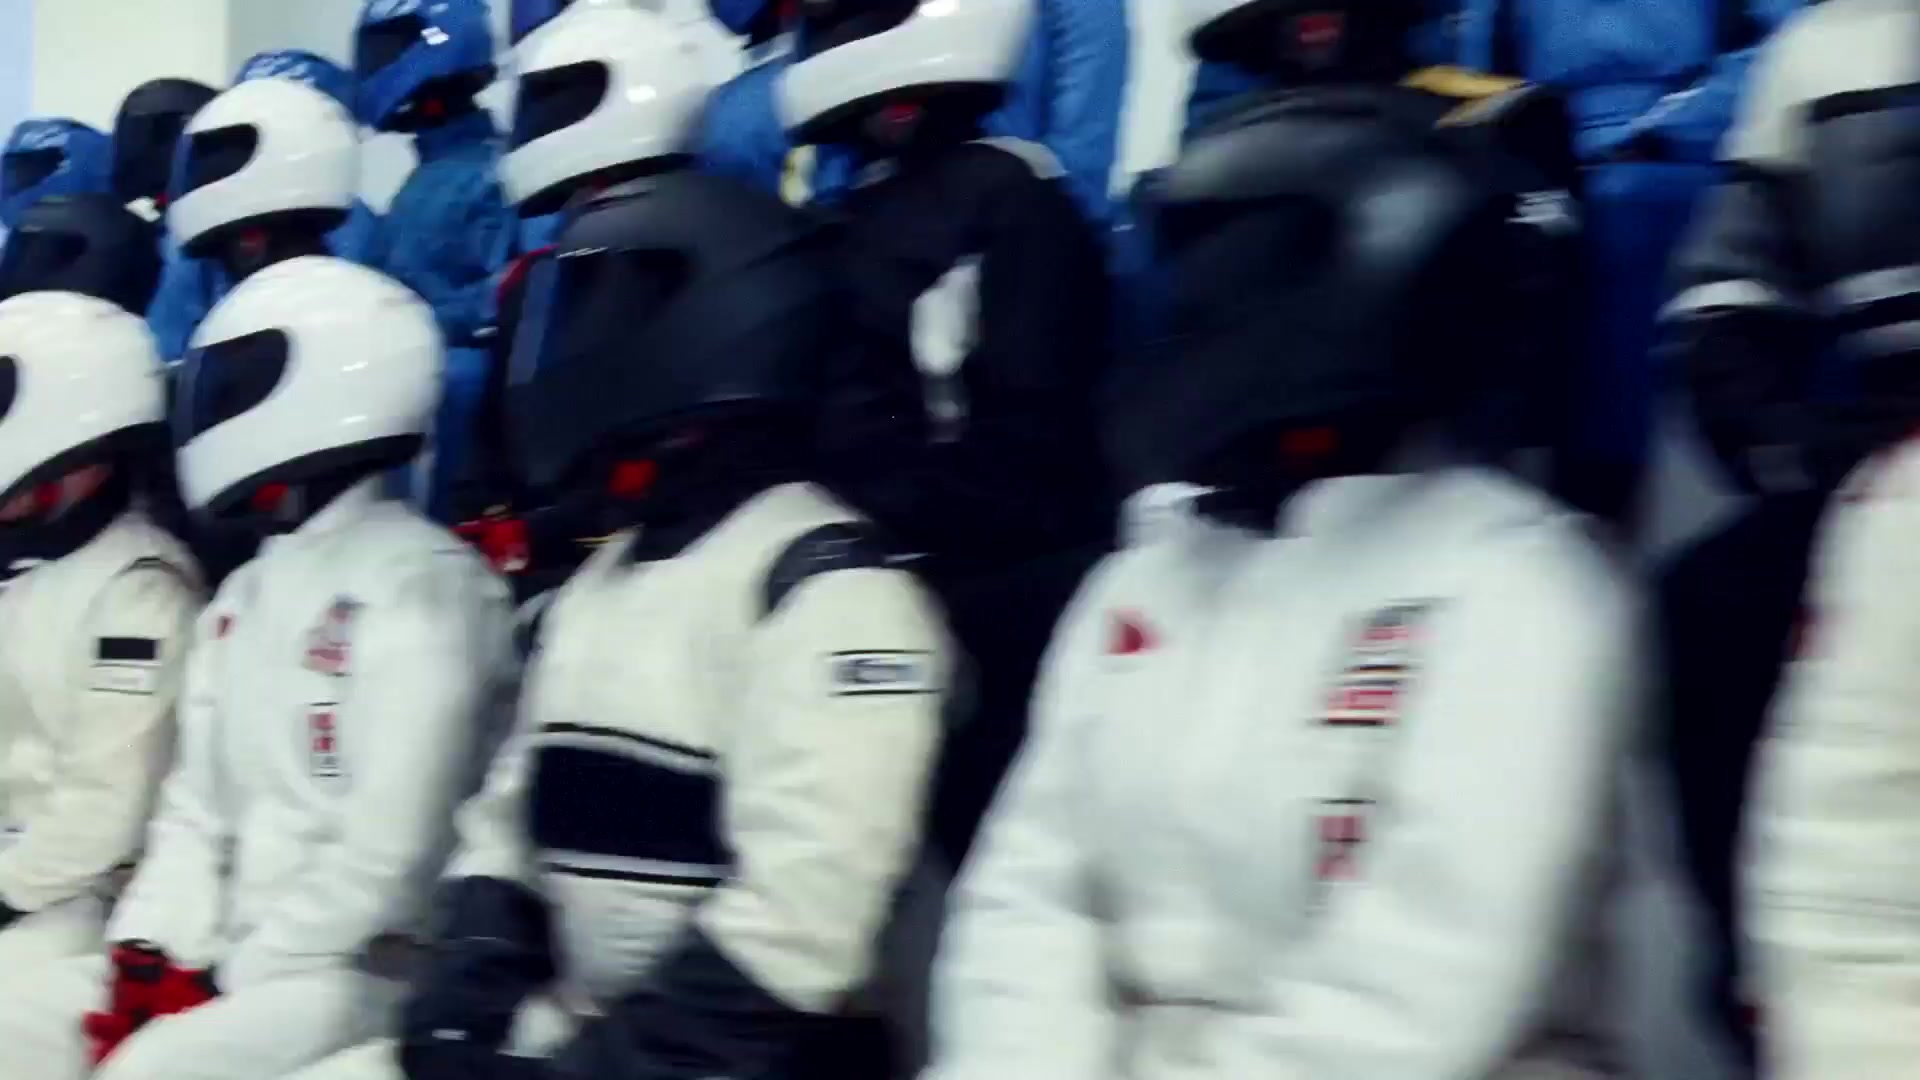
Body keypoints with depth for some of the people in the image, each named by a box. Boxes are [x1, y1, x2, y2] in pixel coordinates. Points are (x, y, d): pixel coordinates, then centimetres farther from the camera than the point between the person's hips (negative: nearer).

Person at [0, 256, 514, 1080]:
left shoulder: (420, 585, -10)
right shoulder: (240, 600, 18)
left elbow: (389, 847, -17)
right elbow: (197, 809, 16)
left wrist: (231, 980, -13)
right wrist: (146, 958, 0)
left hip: (352, 975, -8)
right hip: (216, 967, 9)